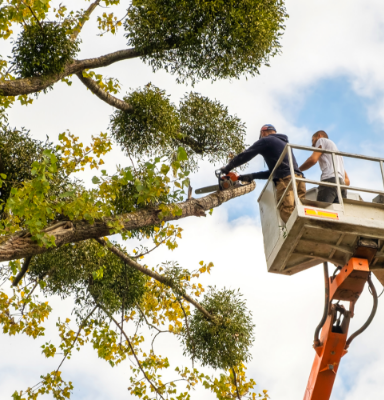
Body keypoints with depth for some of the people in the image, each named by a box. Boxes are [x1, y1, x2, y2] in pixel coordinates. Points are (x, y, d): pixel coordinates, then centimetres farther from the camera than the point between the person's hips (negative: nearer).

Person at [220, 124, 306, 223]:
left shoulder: (265, 140, 11)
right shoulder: (284, 143, 36)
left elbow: (244, 156, 10)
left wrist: (227, 168, 24)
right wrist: (251, 176, 37)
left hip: (286, 181, -8)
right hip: (299, 180, 8)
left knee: (288, 215, -21)